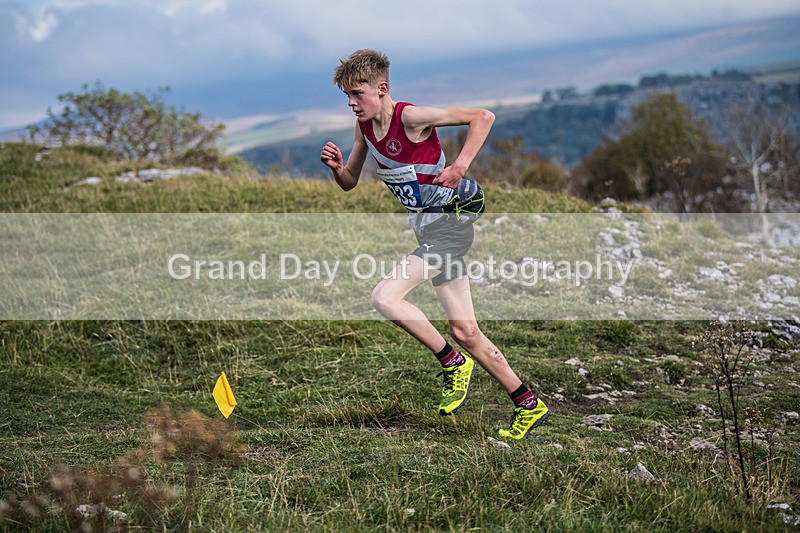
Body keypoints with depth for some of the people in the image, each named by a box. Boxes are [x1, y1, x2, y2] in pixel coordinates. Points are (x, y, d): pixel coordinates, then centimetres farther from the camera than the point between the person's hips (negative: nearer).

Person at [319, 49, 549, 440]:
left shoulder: (410, 117, -16)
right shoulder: (364, 127, 7)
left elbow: (483, 117, -16)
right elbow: (349, 182, 17)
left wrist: (461, 166, -25)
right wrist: (335, 167, -4)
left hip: (451, 216, -9)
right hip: (427, 223, 9)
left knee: (385, 297, -20)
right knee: (464, 331, 8)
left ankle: (453, 362, -4)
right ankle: (528, 405, 17)